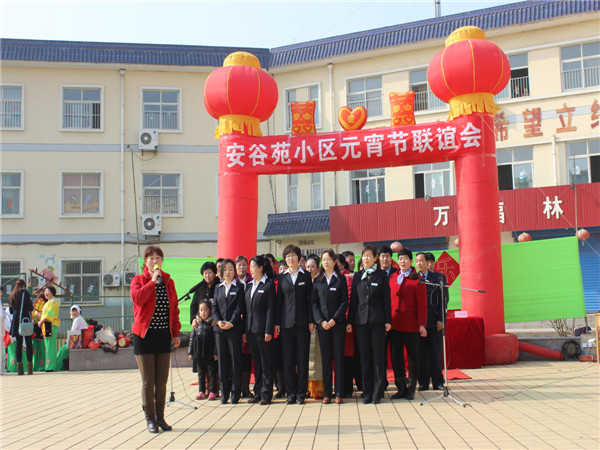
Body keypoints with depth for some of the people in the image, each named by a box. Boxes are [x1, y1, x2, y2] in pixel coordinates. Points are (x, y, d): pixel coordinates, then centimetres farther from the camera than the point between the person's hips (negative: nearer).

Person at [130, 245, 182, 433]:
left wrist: (176, 332, 8)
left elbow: (174, 308, 13)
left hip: (164, 335, 3)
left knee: (162, 380, 6)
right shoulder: (138, 280, 0)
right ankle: (150, 418, 9)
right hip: (144, 335, -3)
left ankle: (160, 417, 17)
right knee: (148, 381, 0)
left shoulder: (169, 282, 11)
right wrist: (152, 281, -20)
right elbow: (137, 298, -21)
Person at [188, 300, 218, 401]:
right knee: (200, 373, 12)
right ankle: (201, 391, 21)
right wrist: (190, 352, 9)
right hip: (198, 353, 4)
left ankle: (212, 392, 8)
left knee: (212, 372, 2)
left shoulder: (212, 323, -3)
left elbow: (216, 339, -5)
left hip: (210, 354, -4)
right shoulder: (196, 324, 8)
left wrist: (215, 352, -10)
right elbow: (192, 338, 12)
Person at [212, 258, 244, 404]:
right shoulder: (218, 288, 17)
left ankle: (235, 394, 2)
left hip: (234, 328, -4)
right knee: (222, 360, 5)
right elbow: (214, 306, 10)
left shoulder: (239, 287, 4)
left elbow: (239, 307, -3)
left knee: (235, 359, -3)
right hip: (219, 328, 4)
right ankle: (224, 394, 11)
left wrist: (231, 322, -14)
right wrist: (218, 321, -7)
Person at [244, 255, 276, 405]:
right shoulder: (249, 285, 14)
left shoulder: (269, 284, -5)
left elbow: (270, 309, -10)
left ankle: (266, 394, 4)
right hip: (250, 329, 7)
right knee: (256, 362, 12)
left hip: (262, 329, -7)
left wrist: (268, 331, -15)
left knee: (266, 362, 0)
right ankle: (258, 393, 18)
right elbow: (246, 309, 15)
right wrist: (244, 330, 10)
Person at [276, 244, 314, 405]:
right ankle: (291, 393, 9)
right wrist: (277, 322, 3)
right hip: (286, 323, 1)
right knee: (288, 359, 2)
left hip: (302, 322, -1)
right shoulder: (282, 278, 9)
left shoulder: (306, 276, 6)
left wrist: (311, 321, -3)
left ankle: (301, 393, 8)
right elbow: (279, 300, 9)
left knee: (302, 358, 1)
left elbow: (309, 299, 4)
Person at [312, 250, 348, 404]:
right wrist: (321, 321, -8)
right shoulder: (317, 281, 10)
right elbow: (314, 303, 5)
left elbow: (344, 302, -2)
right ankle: (326, 393, 8)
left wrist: (334, 320, -12)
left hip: (338, 323, -2)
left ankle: (339, 393, 4)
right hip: (322, 325, 2)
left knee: (339, 358, 0)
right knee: (325, 358, 4)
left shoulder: (341, 279, 4)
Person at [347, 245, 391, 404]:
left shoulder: (381, 275, 4)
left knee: (378, 356, -1)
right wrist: (350, 321, 5)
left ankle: (377, 393, 5)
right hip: (361, 320, 2)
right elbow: (353, 299, 10)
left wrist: (388, 320, -5)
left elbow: (386, 299, 2)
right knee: (364, 357, 4)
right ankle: (367, 392, 10)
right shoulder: (357, 276, 11)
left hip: (377, 320, -2)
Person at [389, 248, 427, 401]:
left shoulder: (417, 280, -2)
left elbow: (422, 303, -4)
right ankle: (401, 388, 15)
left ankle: (411, 389, 15)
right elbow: (388, 299, 12)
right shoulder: (392, 278, 10)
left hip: (411, 324, -4)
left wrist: (422, 324, -10)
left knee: (413, 356, 5)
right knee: (396, 356, 4)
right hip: (394, 324, 4)